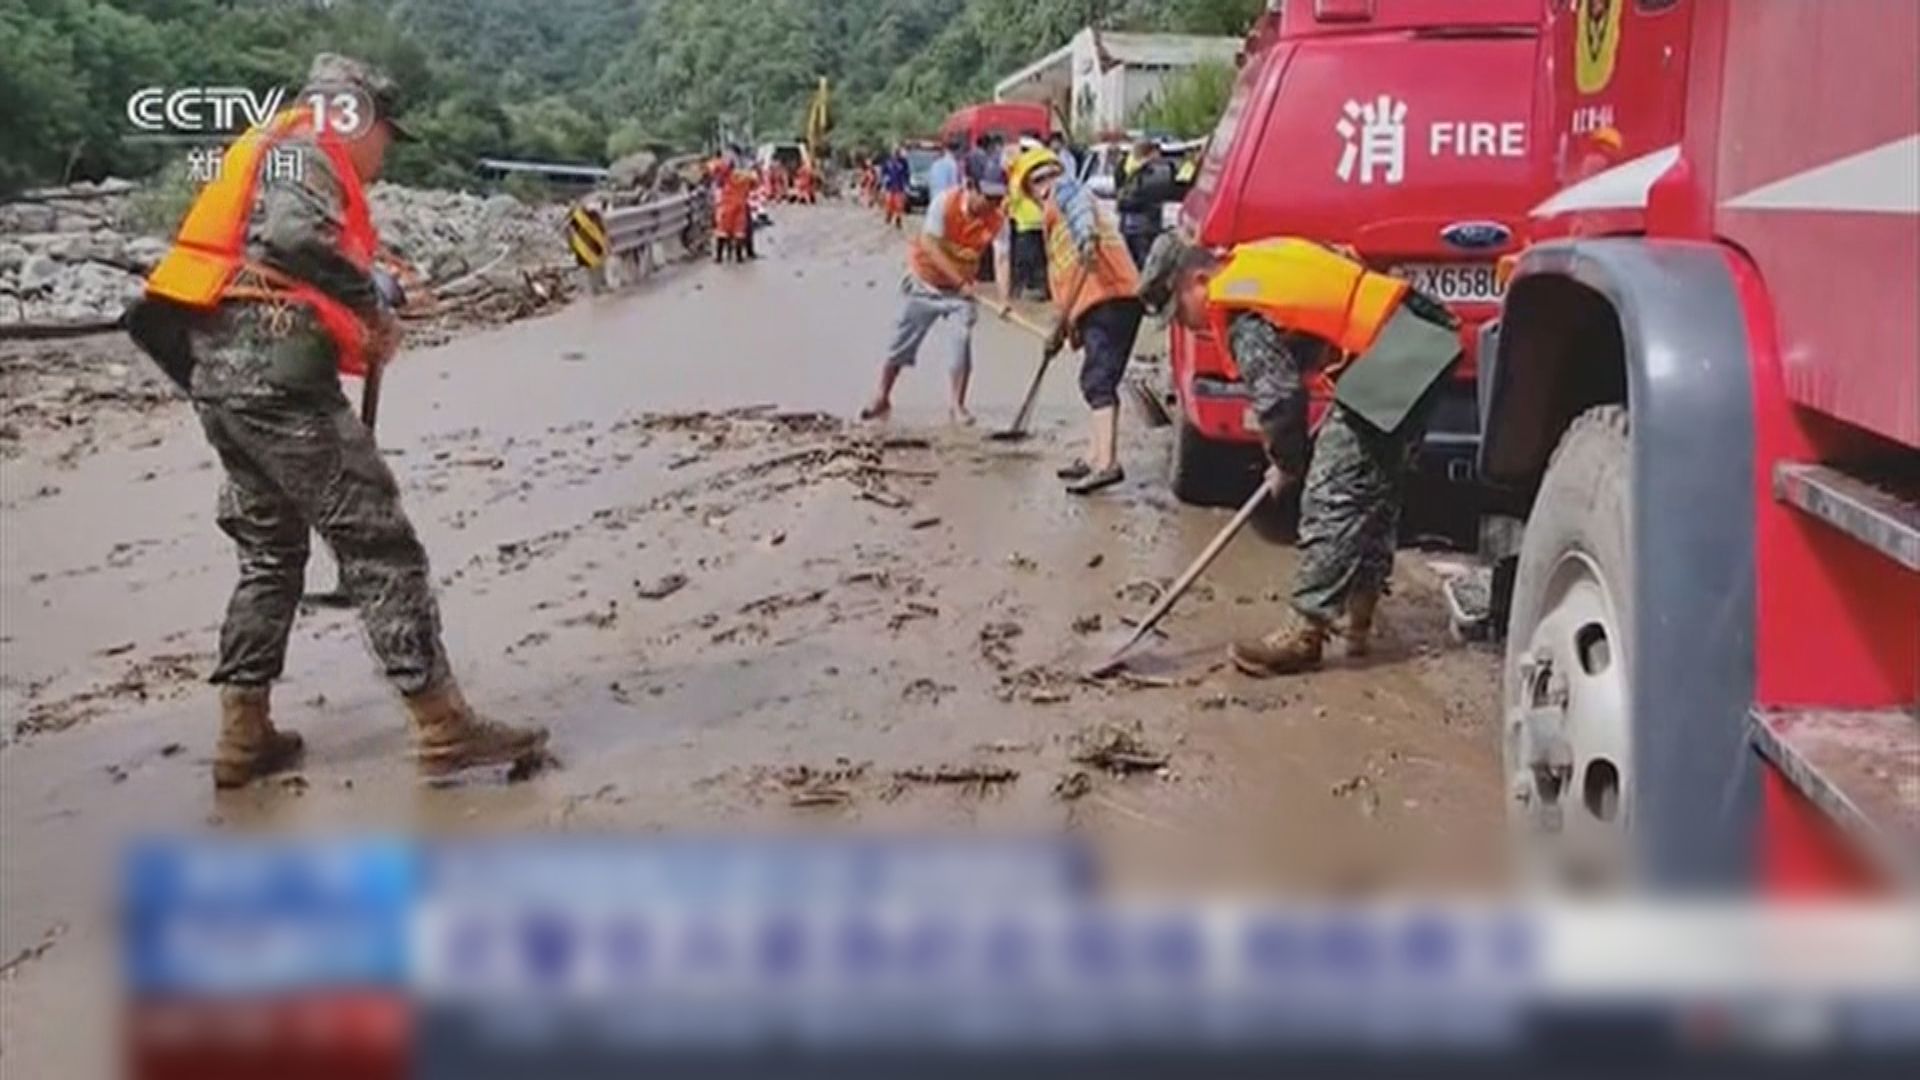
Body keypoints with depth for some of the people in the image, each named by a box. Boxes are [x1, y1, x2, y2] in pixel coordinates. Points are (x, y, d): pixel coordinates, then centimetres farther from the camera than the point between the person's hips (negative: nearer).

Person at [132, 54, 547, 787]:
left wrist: (356, 319, 12)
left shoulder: (267, 155, 26)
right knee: (378, 547, -8)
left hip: (221, 374, 10)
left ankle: (244, 736, 19)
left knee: (271, 551, 17)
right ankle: (444, 729, -7)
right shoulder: (302, 147, -4)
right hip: (275, 376, -10)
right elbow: (295, 237, -25)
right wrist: (371, 303, -13)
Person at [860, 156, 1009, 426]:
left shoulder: (996, 218, -18)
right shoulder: (945, 202, -26)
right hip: (926, 281, -1)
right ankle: (882, 398, 27)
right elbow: (931, 245, -28)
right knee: (903, 340, 9)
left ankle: (958, 405, 1)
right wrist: (960, 281, -34)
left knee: (964, 341, -14)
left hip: (962, 286, 1)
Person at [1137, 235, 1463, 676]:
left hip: (1388, 363, -10)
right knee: (1376, 491, 17)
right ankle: (1360, 619, 27)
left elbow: (1279, 394, -13)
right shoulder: (1257, 263, 18)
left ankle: (1306, 635, -3)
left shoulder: (1238, 310, -10)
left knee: (1334, 497, -7)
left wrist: (1287, 463, 6)